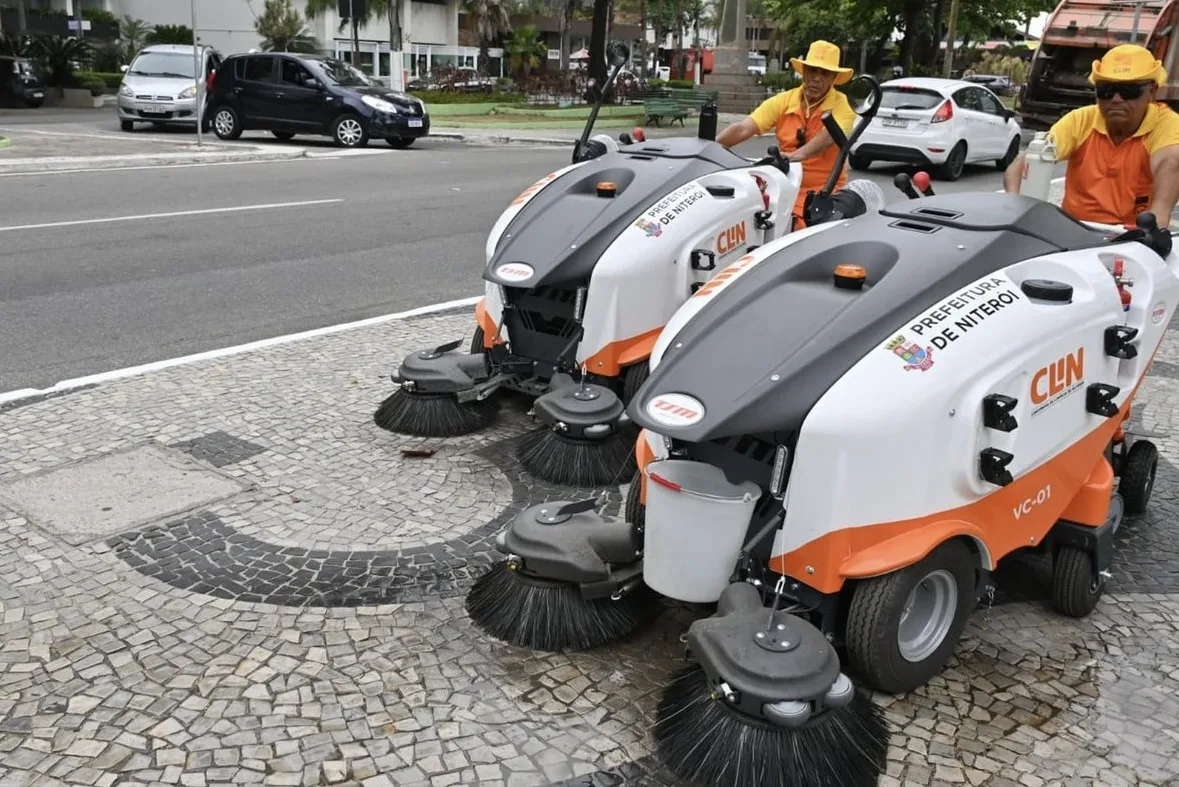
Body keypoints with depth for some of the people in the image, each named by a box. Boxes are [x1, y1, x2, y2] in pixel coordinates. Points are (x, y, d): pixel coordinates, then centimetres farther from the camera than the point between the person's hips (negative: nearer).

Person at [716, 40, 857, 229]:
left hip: (823, 192, -3)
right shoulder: (783, 101, 4)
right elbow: (742, 129, -6)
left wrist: (797, 155, -45)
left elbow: (828, 137, -25)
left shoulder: (842, 106, -5)